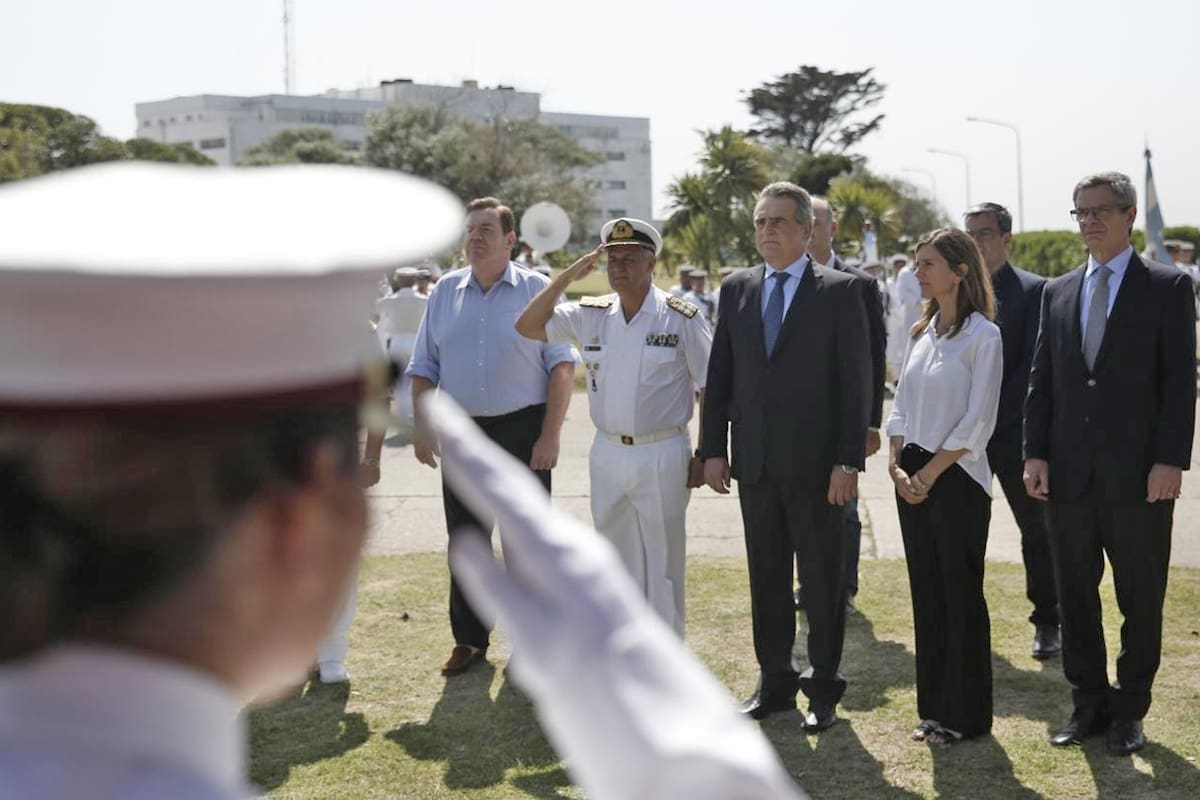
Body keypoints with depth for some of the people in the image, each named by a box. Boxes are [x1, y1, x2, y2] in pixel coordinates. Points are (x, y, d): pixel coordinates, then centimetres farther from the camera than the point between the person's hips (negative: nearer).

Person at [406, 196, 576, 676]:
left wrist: (550, 436, -13)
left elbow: (562, 366, -6)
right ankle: (468, 641, 22)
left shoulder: (537, 290, -2)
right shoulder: (445, 292, 8)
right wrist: (422, 429, 2)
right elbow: (423, 367, 12)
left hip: (523, 430, -3)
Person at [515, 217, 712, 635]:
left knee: (663, 564, 3)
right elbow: (528, 326, 1)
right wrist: (568, 275, -6)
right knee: (617, 563, 14)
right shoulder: (592, 314, 5)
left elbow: (710, 388, -3)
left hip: (662, 457, -4)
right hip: (607, 455, 5)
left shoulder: (682, 318, -6)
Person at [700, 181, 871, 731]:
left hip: (815, 463, -4)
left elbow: (856, 380, -6)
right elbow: (719, 376, 11)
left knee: (822, 579, 5)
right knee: (765, 577, 11)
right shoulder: (736, 290, 10)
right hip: (754, 460, 4)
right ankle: (774, 682, 22)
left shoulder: (839, 291, -3)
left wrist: (849, 460, -12)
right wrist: (712, 449, 4)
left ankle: (823, 689, 16)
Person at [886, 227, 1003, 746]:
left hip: (957, 479, -7)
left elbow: (978, 422, -14)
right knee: (926, 593, 10)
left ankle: (965, 714, 10)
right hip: (912, 478, 7)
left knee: (961, 595, 0)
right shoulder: (920, 334, 12)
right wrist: (897, 466, 0)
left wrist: (929, 474, -14)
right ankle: (934, 707, 19)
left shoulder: (982, 335, -9)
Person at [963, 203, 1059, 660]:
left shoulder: (1034, 291, -4)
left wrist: (992, 411, -15)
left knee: (1037, 531, 5)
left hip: (1014, 431, -4)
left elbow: (1034, 364, -10)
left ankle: (1047, 623, 16)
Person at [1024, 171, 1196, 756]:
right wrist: (1035, 454, 1)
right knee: (1075, 597, 10)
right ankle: (1089, 705, 23)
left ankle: (1130, 711, 19)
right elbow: (1041, 379, 10)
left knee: (1140, 602, 6)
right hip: (1069, 476, 4)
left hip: (1138, 477, -4)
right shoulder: (1057, 292, 11)